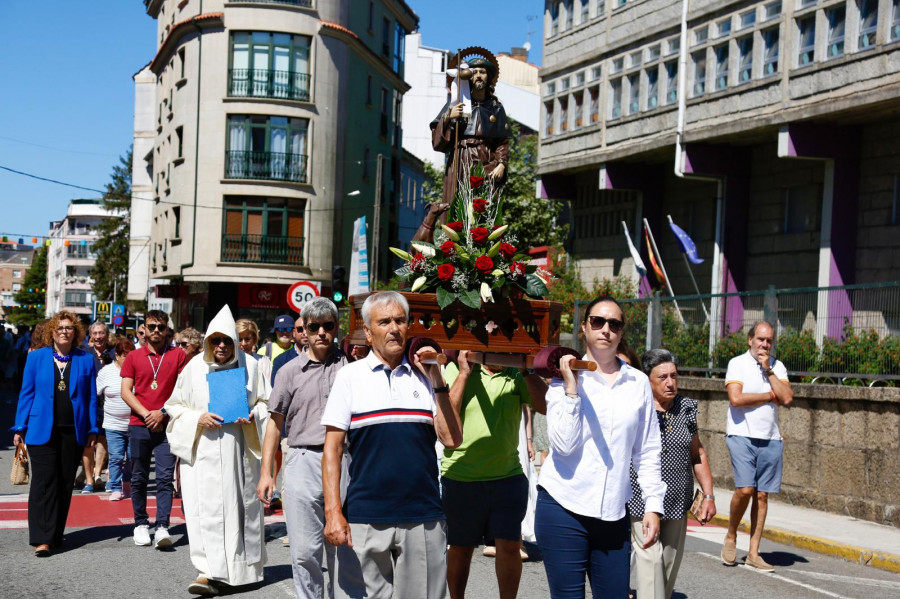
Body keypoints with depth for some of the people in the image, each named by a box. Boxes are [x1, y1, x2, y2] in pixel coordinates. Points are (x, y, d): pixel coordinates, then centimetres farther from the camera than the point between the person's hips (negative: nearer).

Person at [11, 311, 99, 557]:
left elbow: (91, 397, 8)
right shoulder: (36, 357, 5)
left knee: (65, 484, 7)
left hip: (74, 432, 2)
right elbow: (26, 394, 6)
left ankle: (55, 534, 17)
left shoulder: (86, 360, 7)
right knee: (44, 481, -7)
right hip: (42, 431, -1)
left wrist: (92, 429, 3)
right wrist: (19, 428, 2)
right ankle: (42, 539, -8)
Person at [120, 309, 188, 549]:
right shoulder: (133, 357, 9)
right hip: (139, 426, 1)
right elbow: (126, 391, 3)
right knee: (139, 479, 7)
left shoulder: (178, 355, 6)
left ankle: (162, 528, -9)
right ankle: (141, 525, 18)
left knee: (165, 477, -8)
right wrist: (146, 414, -9)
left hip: (167, 426, -1)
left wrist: (163, 412, -10)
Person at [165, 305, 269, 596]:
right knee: (206, 509, -7)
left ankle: (243, 566, 20)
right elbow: (175, 405, 8)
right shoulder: (195, 367, 2)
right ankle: (210, 572, -7)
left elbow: (263, 401, 12)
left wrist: (253, 416, -9)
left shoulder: (249, 365, 2)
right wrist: (197, 419, -9)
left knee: (240, 506, 6)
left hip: (239, 449, 0)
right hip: (203, 450, 0)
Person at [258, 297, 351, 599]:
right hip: (303, 462, 0)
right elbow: (275, 422, 9)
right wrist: (266, 472, 5)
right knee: (304, 551, 1)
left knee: (341, 547, 7)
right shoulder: (290, 371, 8)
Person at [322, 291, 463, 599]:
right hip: (365, 519, -2)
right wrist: (333, 512, -8)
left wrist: (437, 380, -4)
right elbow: (332, 448, 0)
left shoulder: (425, 375, 9)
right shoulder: (350, 376, 3)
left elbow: (452, 439, 1)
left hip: (424, 519, 2)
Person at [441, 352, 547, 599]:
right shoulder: (455, 370, -3)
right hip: (460, 478, -1)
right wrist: (464, 373, -14)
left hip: (508, 478, 1)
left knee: (509, 546, -5)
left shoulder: (517, 375, 3)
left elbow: (547, 406, -10)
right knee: (460, 548, 12)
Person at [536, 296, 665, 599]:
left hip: (613, 514, 2)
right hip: (564, 508, -2)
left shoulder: (638, 382, 5)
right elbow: (564, 445, -12)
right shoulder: (564, 378, -1)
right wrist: (571, 387, -14)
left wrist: (653, 505, 4)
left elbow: (647, 452, 9)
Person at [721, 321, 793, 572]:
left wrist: (768, 371, -6)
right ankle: (731, 536, 8)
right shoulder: (738, 363, 0)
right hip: (742, 435, -4)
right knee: (745, 489, -16)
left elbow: (787, 398, -3)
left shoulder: (777, 367, 11)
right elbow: (736, 399, -14)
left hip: (770, 438, 4)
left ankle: (753, 553, 9)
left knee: (762, 494, 3)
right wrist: (770, 395, -4)